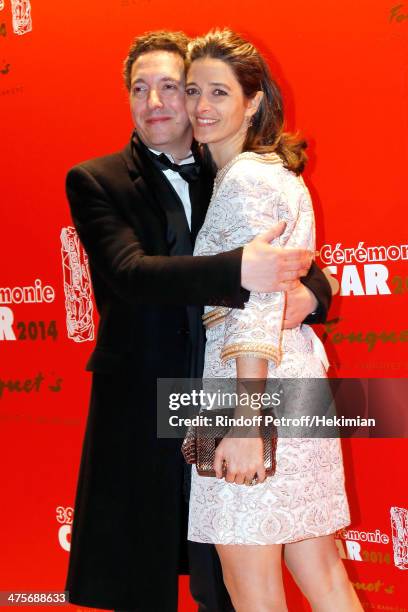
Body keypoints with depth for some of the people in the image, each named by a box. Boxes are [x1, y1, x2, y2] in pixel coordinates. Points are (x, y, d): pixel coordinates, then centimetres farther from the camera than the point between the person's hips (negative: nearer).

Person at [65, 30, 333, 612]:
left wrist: (307, 292, -18)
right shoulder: (95, 182, -3)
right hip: (139, 416, -3)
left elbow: (302, 261, 7)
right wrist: (239, 270, -33)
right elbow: (130, 273, -19)